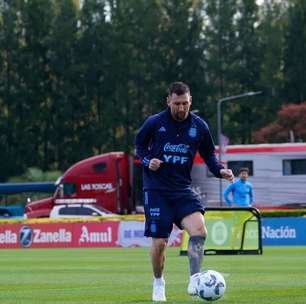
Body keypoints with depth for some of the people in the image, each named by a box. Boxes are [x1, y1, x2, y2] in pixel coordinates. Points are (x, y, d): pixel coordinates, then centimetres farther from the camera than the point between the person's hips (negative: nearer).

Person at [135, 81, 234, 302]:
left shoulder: (199, 126, 2)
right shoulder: (154, 123, -4)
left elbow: (208, 153, 13)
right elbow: (139, 144, 11)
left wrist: (220, 170, -6)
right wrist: (147, 161, -9)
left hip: (183, 190, 2)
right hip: (156, 190, -2)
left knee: (199, 229, -23)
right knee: (159, 242, -3)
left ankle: (194, 280, -20)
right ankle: (158, 283, 23)